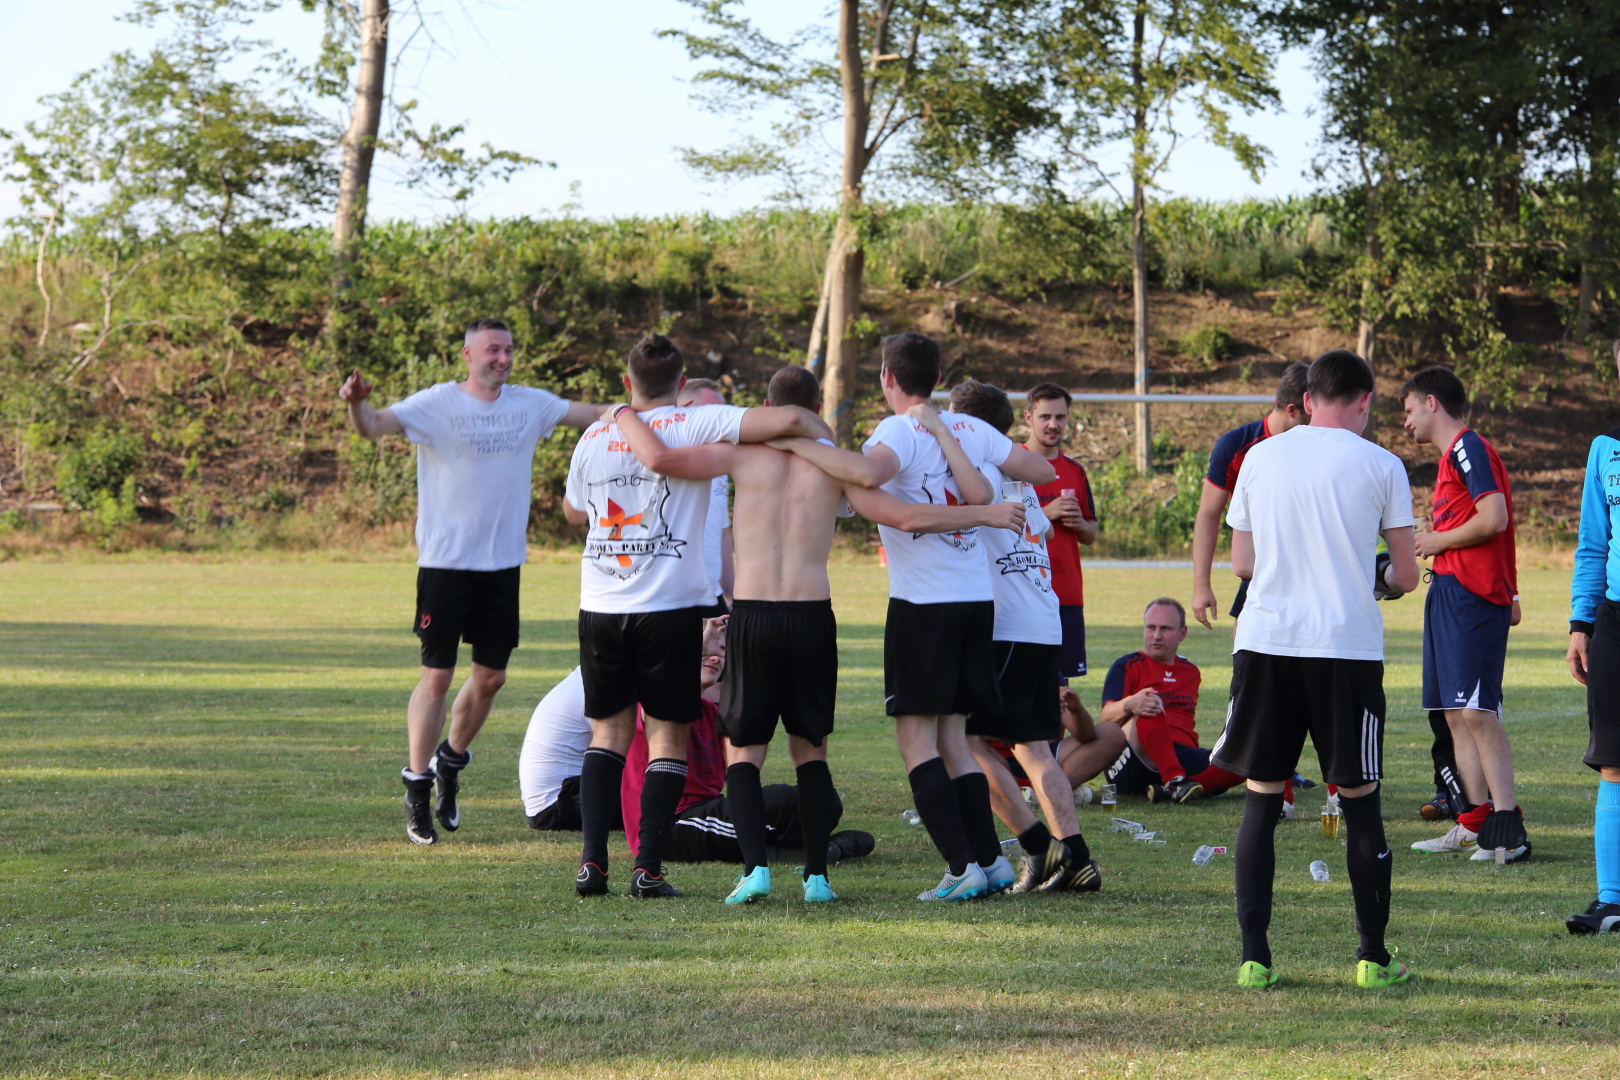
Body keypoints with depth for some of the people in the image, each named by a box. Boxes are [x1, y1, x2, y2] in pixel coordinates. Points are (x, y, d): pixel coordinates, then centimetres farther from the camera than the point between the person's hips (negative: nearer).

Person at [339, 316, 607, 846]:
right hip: (446, 560, -5)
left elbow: (591, 414, 14)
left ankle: (451, 761, 33)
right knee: (437, 675, -5)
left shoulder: (528, 404, 7)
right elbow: (376, 425, -19)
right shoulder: (436, 404, -8)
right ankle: (417, 785, 3)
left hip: (503, 562, 5)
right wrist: (356, 404, -40)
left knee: (491, 676, 10)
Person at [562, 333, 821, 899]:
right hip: (672, 605, -4)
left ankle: (592, 859, 3)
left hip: (600, 606, 4)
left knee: (608, 729, 14)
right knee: (668, 734, 5)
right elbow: (788, 420, -18)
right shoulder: (695, 424, -6)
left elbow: (573, 510, 27)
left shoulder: (593, 437, 8)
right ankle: (647, 867, -2)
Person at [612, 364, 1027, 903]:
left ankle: (755, 865, -8)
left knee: (744, 750, 10)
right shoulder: (836, 464, 5)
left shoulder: (742, 453, 2)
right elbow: (907, 517, -1)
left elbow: (660, 459, -7)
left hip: (751, 615, -1)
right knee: (810, 748, 16)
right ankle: (816, 873, 7)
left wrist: (628, 418, 13)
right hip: (813, 616, 1)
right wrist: (985, 514, 9)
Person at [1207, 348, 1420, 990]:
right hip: (1348, 647, -2)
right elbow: (1406, 576, 4)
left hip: (1264, 642, 2)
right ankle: (1373, 958, 10)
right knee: (1359, 800, 8)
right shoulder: (1380, 466, 1)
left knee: (1262, 797, 8)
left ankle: (1254, 957, 2)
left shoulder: (1261, 458, 8)